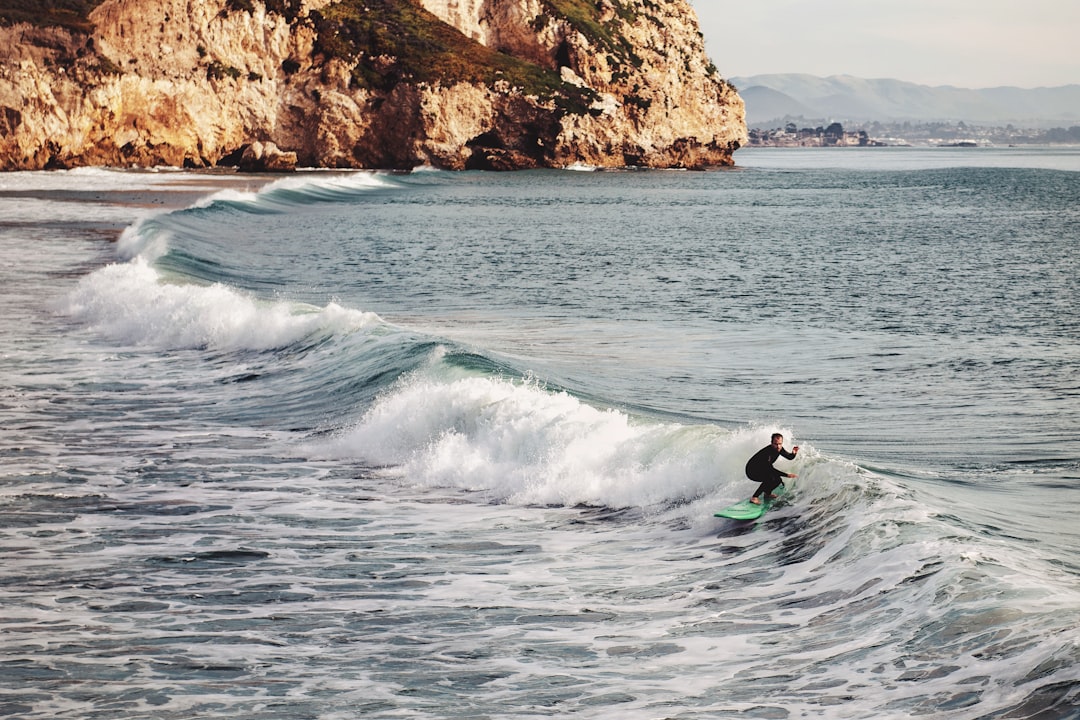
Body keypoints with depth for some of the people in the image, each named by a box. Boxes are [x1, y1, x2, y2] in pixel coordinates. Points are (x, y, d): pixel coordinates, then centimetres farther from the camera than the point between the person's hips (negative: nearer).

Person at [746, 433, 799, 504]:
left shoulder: (779, 449, -9)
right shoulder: (767, 452, -34)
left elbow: (790, 457, 3)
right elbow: (770, 469, -34)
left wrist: (794, 453, -22)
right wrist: (786, 475, -35)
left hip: (761, 470, 9)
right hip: (752, 471, -9)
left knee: (778, 480, 3)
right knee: (770, 478, -30)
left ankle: (767, 493, 29)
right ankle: (754, 498, -24)